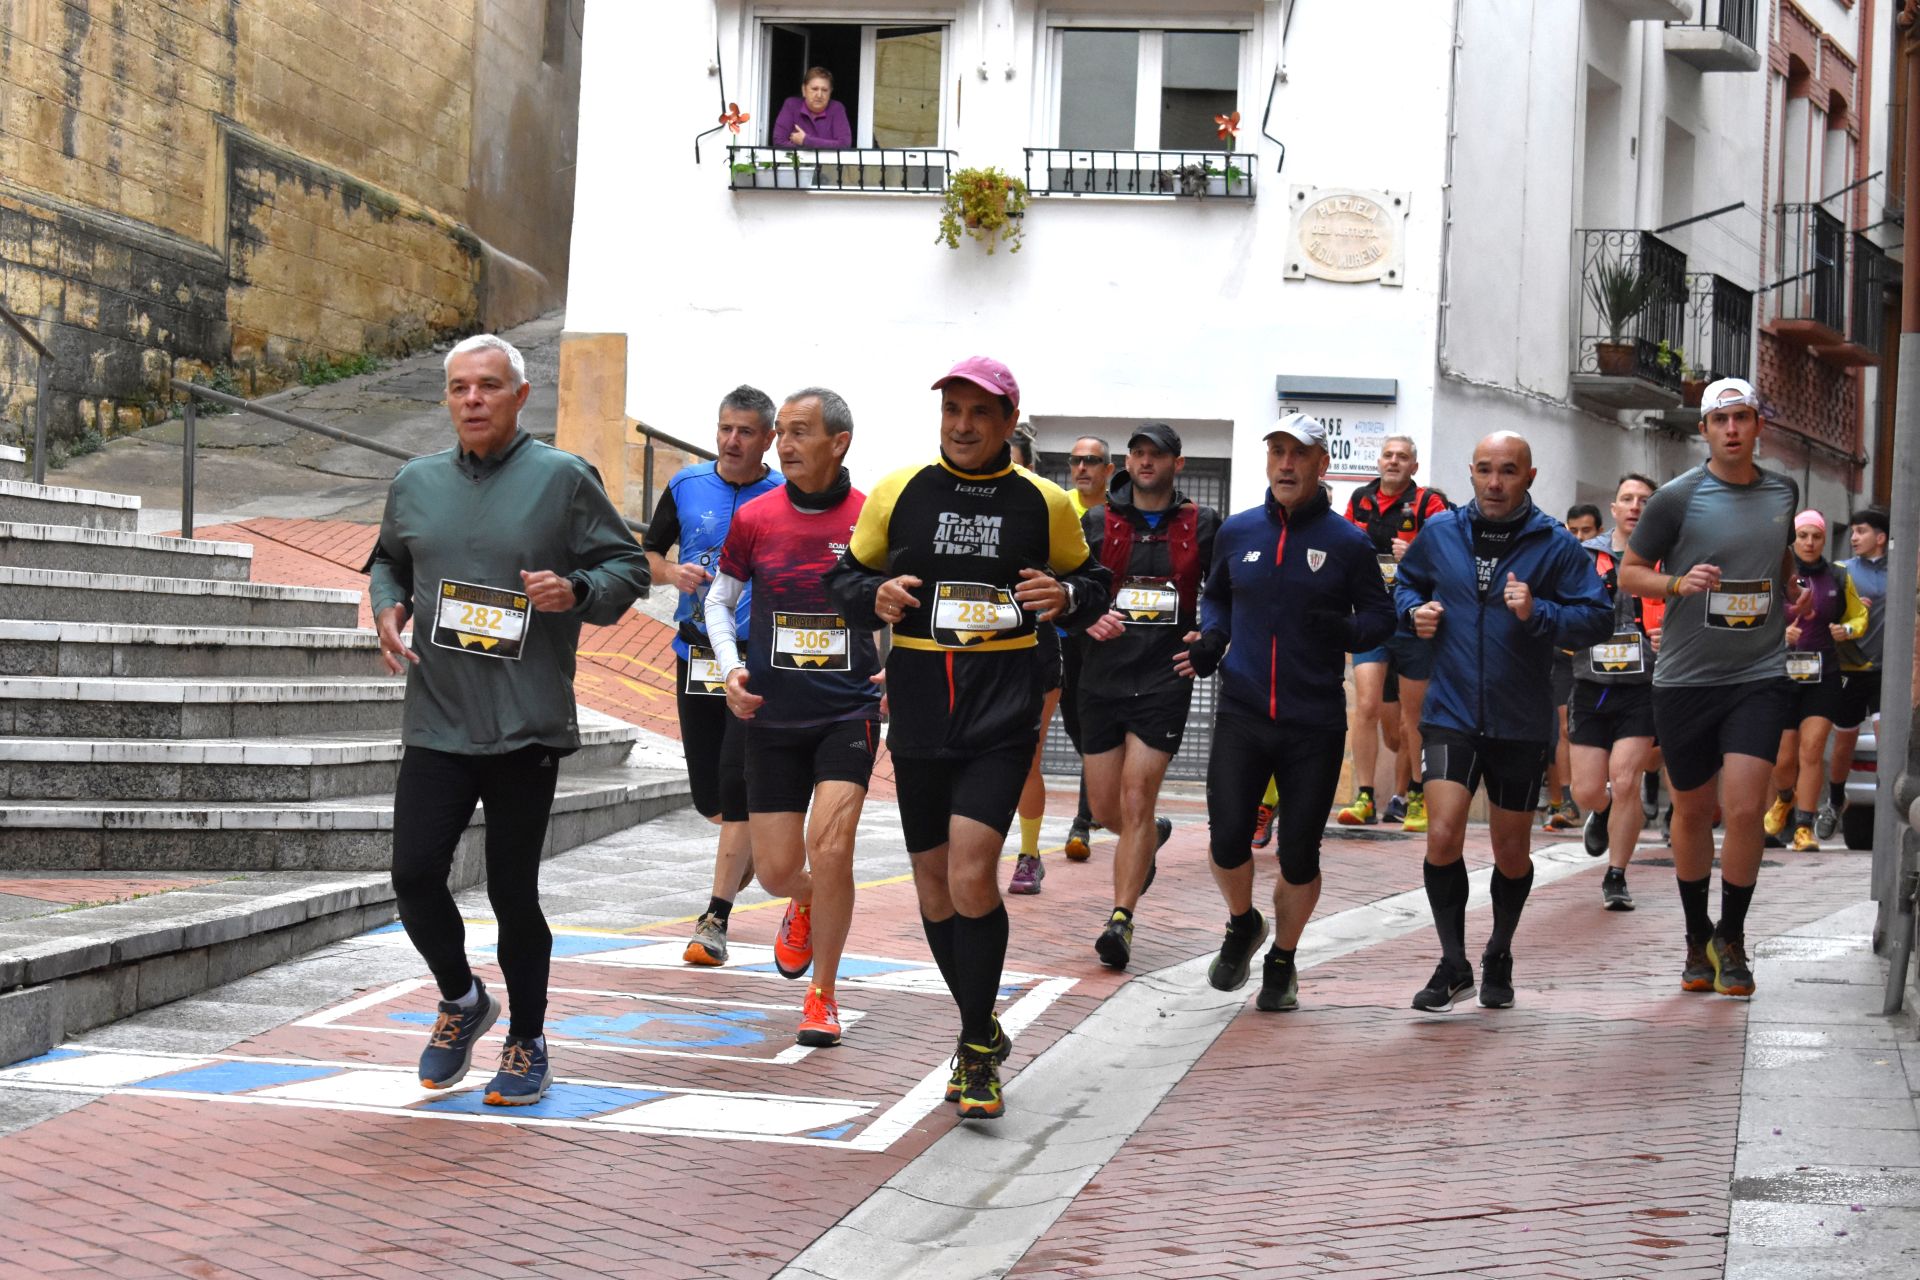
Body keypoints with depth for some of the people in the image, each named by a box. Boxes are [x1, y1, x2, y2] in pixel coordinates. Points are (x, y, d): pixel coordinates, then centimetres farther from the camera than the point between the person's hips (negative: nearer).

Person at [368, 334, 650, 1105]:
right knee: (414, 875, -6)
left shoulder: (563, 479, -2)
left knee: (512, 893, 3)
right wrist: (387, 608, 6)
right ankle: (461, 999, 23)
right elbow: (387, 562, 26)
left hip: (526, 727, -3)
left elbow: (628, 568, 3)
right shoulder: (416, 483, 10)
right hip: (436, 724, 3)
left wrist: (576, 591, -16)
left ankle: (526, 1044, 21)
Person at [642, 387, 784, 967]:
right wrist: (673, 572, -9)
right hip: (695, 655, 4)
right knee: (707, 793, 10)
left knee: (736, 785, -12)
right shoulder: (687, 485, 4)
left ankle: (715, 919, -8)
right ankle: (752, 843, 44)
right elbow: (647, 553, 13)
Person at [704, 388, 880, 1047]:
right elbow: (720, 598, 13)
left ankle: (823, 995, 2)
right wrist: (731, 668, -1)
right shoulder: (754, 518, 0)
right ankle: (806, 902, 43)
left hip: (849, 709, -2)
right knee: (775, 869, 3)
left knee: (829, 847, -17)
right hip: (772, 714, 2)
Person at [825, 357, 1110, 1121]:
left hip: (1002, 714, -3)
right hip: (919, 714, 3)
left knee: (972, 875, -16)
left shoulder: (1043, 503, 3)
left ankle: (977, 1051, -2)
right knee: (933, 880, 9)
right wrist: (875, 596, -10)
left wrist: (1067, 597, -8)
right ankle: (982, 1031, 29)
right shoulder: (898, 493, 4)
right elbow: (844, 578, 12)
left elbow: (1090, 582, 15)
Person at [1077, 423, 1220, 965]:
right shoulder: (1098, 524, 6)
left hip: (1165, 680, -3)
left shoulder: (1201, 525, 4)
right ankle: (1152, 838, 43)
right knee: (1105, 808, 9)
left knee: (1136, 802, -12)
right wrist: (1088, 619, -13)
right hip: (1103, 676, 3)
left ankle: (1120, 921, -8)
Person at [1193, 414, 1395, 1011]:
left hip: (1315, 724, -1)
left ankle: (1282, 961, 26)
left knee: (1298, 852, 3)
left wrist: (1342, 630, -16)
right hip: (1241, 715, 1)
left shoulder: (1348, 543, -2)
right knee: (1226, 839, -8)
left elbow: (1379, 618, 4)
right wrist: (1210, 637, 2)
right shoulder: (1237, 532, 6)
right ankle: (1242, 926, 23)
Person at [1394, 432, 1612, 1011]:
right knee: (1443, 837, -15)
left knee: (1511, 852, 12)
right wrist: (1415, 611, -2)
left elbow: (1599, 616, -10)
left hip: (1522, 723, 0)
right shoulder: (1440, 533, 2)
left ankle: (1499, 959, 36)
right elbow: (1405, 583, 20)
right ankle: (1453, 964, 1)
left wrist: (1538, 614, -25)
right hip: (1450, 716, 1)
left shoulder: (1555, 544, -5)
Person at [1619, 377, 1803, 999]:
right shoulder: (1677, 497, -5)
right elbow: (1629, 574, -1)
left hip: (1759, 676, 1)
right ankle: (1697, 941, 27)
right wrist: (1679, 583, -18)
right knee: (1693, 809, 10)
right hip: (1685, 678, -1)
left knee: (1745, 807, -13)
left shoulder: (1783, 493, 7)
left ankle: (1732, 940, 5)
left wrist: (1791, 597, 10)